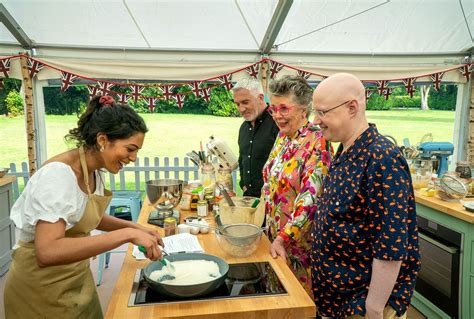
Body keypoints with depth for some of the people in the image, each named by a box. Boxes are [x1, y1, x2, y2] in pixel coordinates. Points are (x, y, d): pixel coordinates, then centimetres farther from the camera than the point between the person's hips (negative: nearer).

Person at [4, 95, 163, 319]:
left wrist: (134, 227, -2)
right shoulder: (58, 174, -28)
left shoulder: (93, 171, -4)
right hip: (42, 286, -7)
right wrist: (127, 234, -40)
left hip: (77, 278, 7)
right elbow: (47, 252, -38)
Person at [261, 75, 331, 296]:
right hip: (276, 236, 7)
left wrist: (283, 237, -26)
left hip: (300, 241, -7)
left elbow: (311, 198, -26)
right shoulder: (283, 136, 5)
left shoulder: (316, 143, -20)